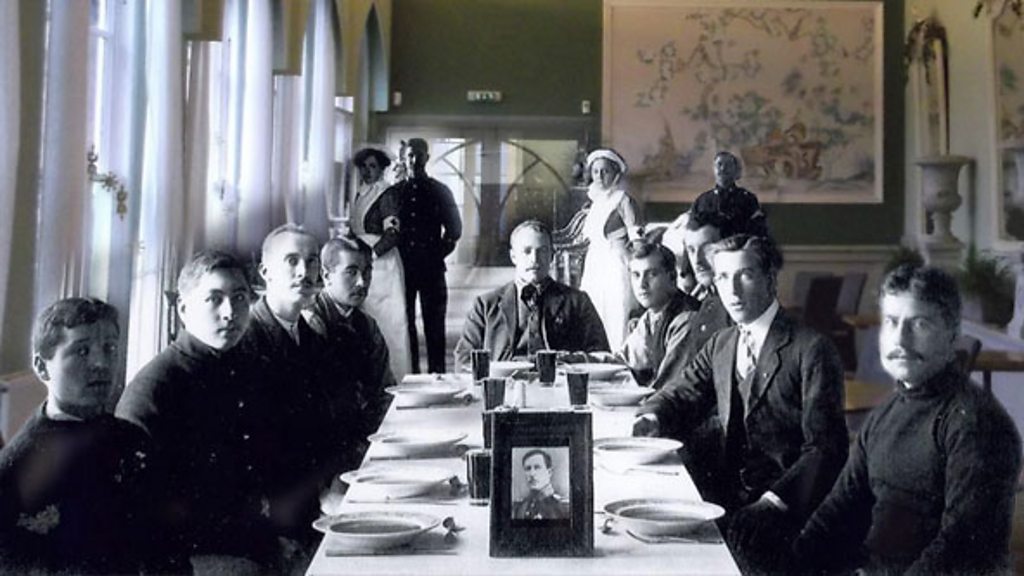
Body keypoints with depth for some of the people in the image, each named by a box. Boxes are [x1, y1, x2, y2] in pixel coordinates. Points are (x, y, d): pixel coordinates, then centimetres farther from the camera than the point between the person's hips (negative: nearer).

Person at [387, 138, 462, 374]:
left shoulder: (440, 191, 6)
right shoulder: (393, 192, 10)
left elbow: (454, 228, 8)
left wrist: (439, 254, 1)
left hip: (431, 267, -1)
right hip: (402, 266, 1)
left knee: (434, 325, -3)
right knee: (404, 323, 1)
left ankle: (436, 374, 0)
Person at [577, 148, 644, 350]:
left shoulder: (623, 201, -6)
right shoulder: (595, 200, 15)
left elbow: (637, 240, -8)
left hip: (616, 267, -7)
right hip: (595, 268, 7)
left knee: (617, 328, -10)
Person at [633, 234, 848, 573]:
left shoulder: (811, 350, -7)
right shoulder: (720, 346, 15)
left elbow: (824, 447, -11)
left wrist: (775, 500, -23)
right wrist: (652, 417, -7)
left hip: (786, 503, -6)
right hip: (728, 493, 6)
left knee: (738, 535, -32)